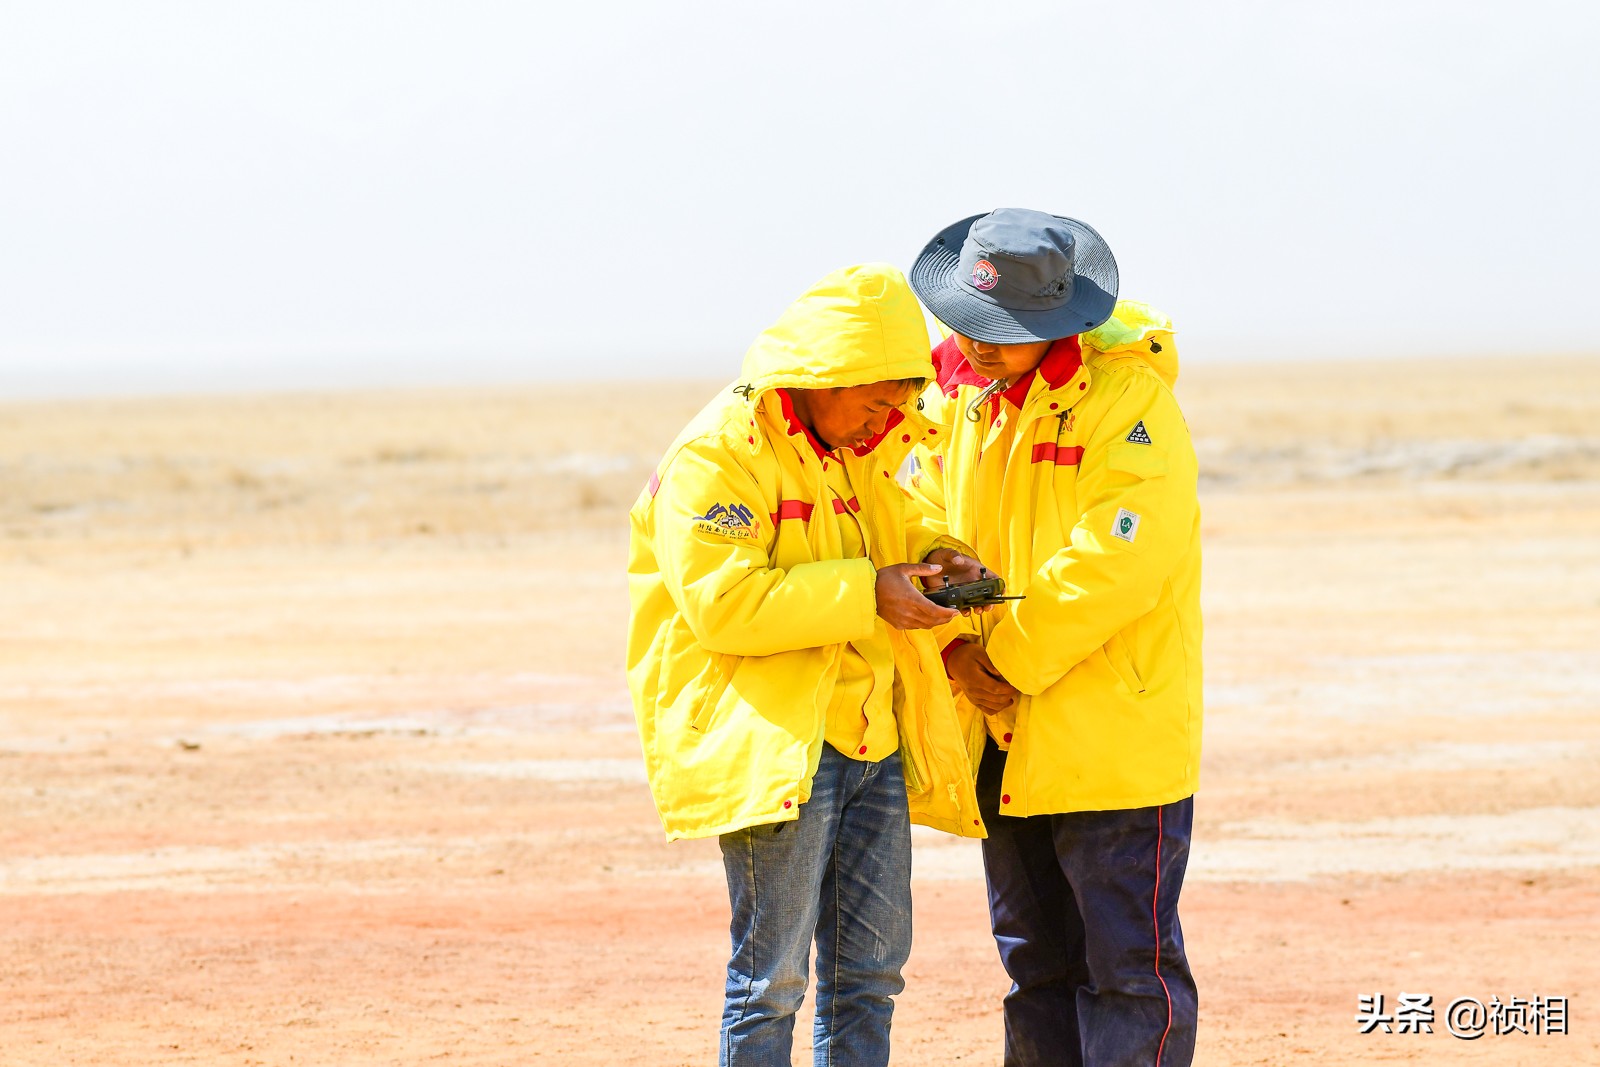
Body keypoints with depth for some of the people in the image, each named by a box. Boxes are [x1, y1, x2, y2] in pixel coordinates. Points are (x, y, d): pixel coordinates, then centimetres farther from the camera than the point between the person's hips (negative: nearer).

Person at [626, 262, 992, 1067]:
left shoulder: (856, 453, 16)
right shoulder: (717, 455, -13)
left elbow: (887, 529, 33)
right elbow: (722, 602, -22)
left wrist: (932, 557, 8)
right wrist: (865, 594, -24)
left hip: (871, 742, 9)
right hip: (772, 747, -9)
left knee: (869, 969, 10)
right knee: (771, 976, -7)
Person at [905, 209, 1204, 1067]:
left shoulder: (1129, 396, -14)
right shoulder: (956, 391, 8)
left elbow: (1115, 562, -20)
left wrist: (1010, 659, -15)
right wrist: (959, 651, -7)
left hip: (1114, 733, -7)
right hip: (1006, 737, 7)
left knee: (1129, 964, -5)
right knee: (1035, 961, 14)